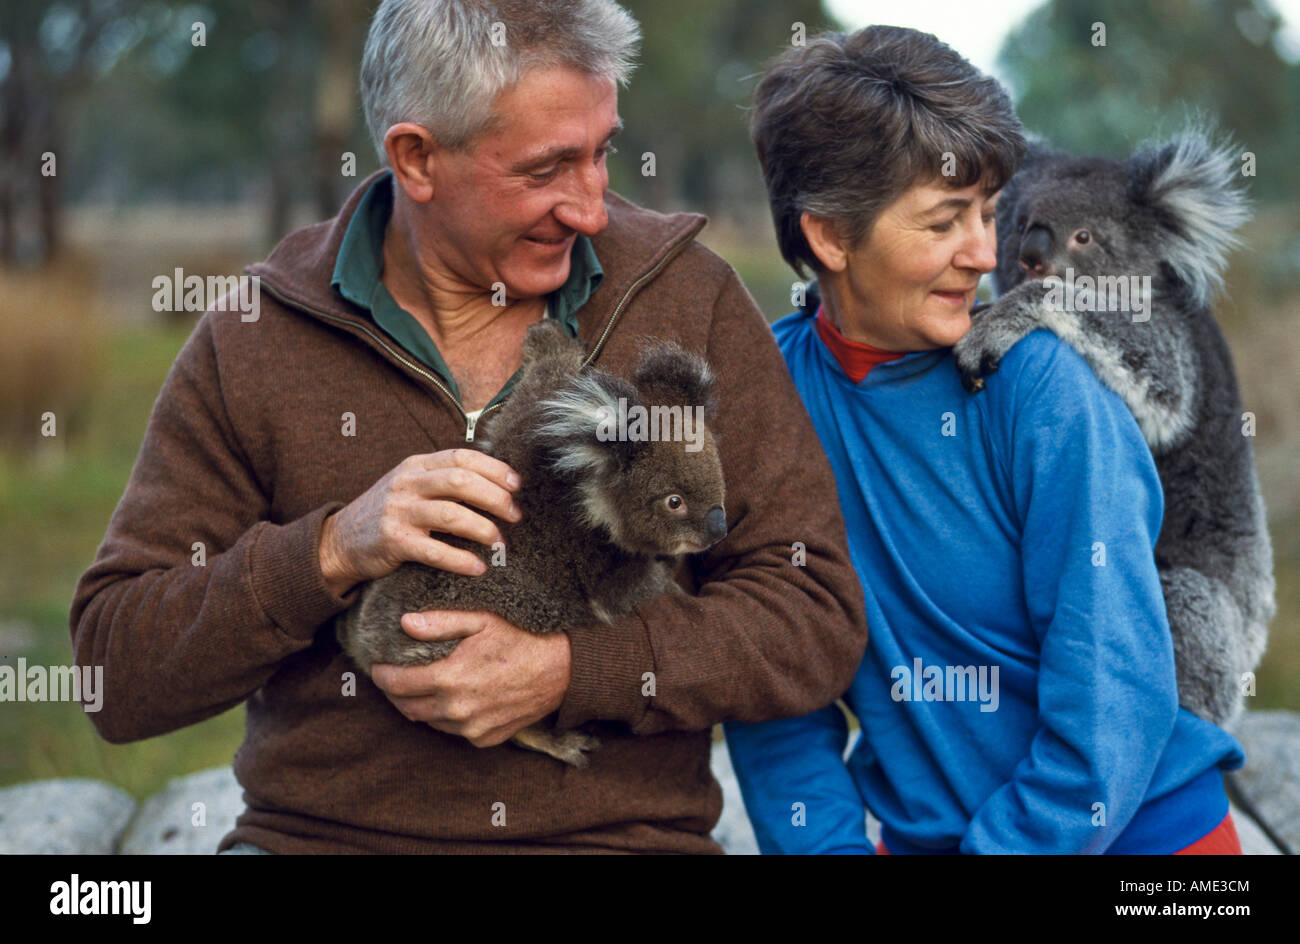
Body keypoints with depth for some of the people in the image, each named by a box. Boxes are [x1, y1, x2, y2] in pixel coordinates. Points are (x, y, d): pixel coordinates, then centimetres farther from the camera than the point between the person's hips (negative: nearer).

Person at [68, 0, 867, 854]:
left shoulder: (689, 299, 5)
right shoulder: (253, 340, 4)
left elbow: (820, 616, 2)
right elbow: (116, 676, 3)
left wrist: (567, 671, -11)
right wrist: (332, 552, -13)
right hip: (317, 832, -1)